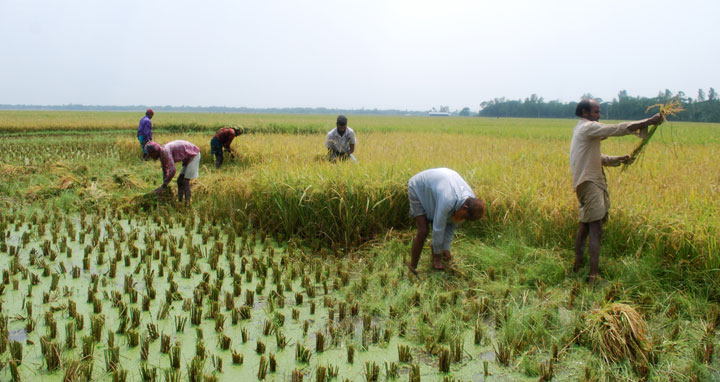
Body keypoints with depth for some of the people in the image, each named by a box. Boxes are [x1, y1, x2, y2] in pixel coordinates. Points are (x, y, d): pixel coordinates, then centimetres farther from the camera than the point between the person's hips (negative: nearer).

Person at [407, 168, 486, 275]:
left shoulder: (470, 200, -17)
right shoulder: (447, 201, -41)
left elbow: (452, 223, -5)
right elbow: (438, 228, -30)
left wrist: (446, 247, -4)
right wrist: (437, 254, -17)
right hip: (418, 189, -7)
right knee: (423, 231, -14)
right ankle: (413, 266, -1)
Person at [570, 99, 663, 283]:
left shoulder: (580, 130, 21)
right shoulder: (588, 127, -10)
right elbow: (617, 129, -19)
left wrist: (617, 159, 11)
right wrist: (648, 122, -16)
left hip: (585, 183, 10)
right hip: (590, 183, -10)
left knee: (584, 226, 15)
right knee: (595, 230, -12)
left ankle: (578, 266, 21)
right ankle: (594, 274, -15)